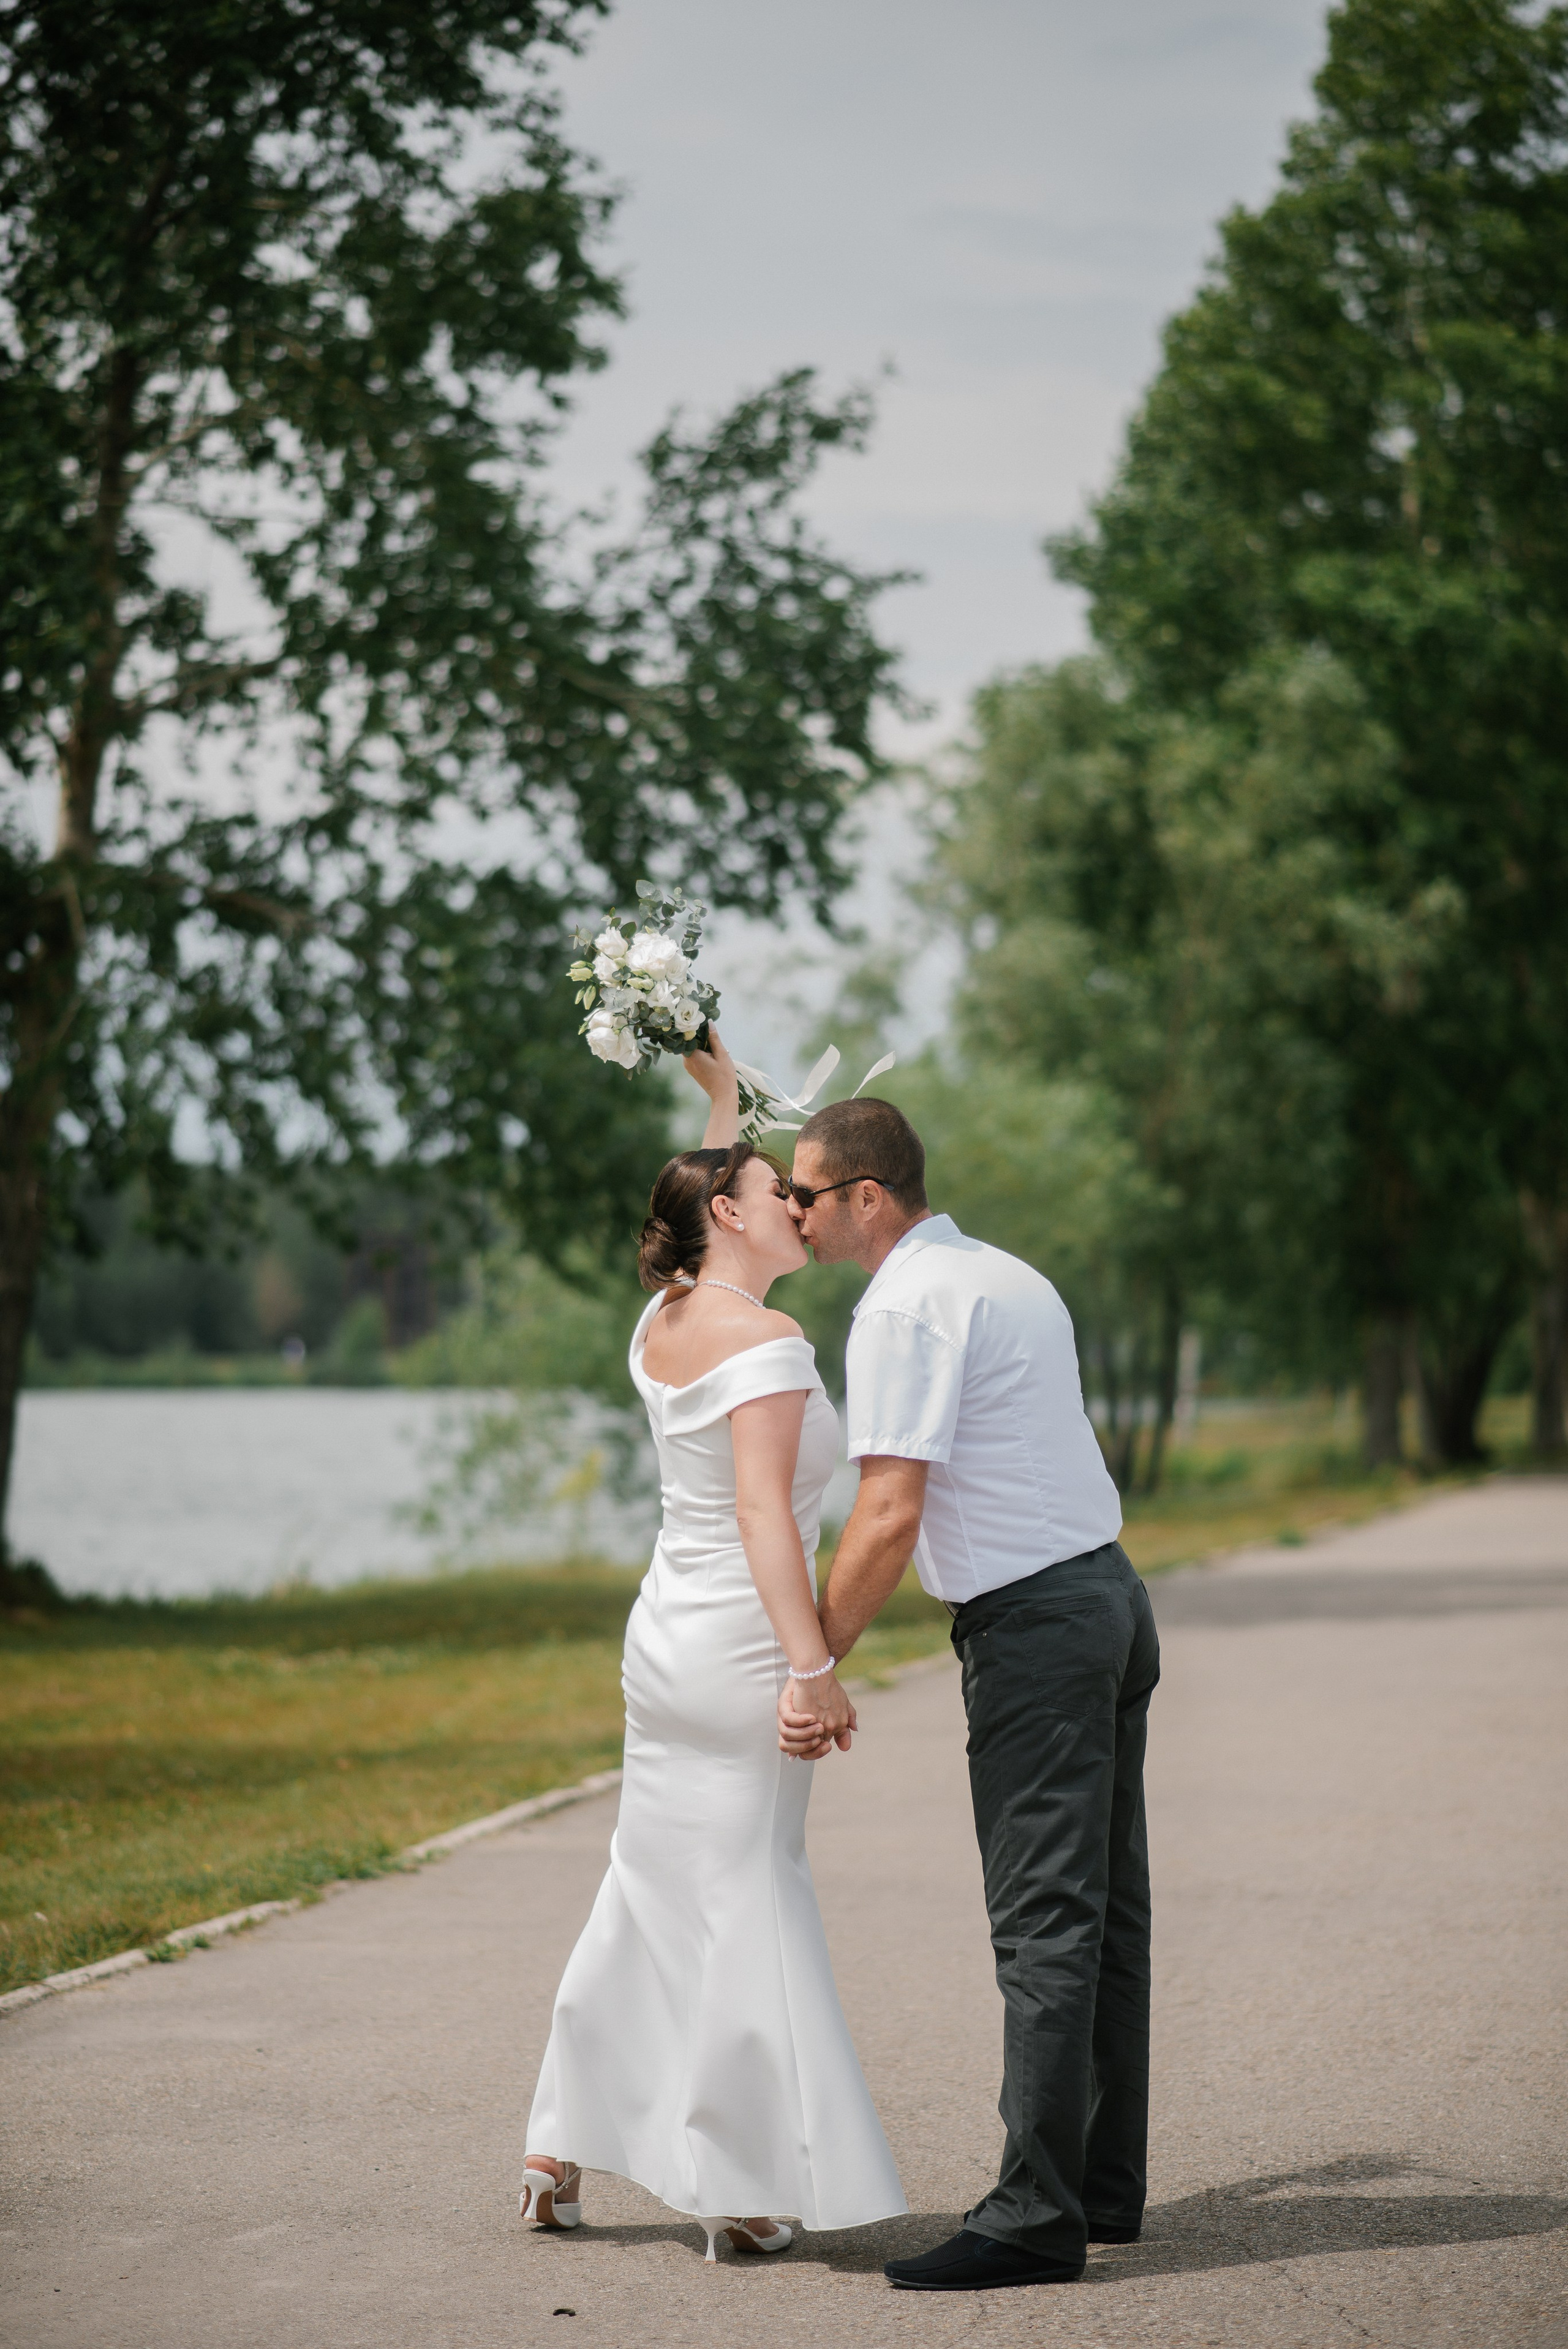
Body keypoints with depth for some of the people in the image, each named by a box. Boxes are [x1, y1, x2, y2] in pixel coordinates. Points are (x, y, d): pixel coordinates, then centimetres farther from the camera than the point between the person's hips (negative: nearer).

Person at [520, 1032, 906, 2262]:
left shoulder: (662, 1323, 9)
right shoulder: (764, 1341, -15)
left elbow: (710, 1206, 31)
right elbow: (763, 1513, -22)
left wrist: (721, 1091, 35)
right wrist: (813, 1666, -25)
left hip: (665, 1638, 8)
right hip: (741, 1647, -8)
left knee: (652, 1892, 15)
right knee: (743, 1900, -2)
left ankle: (561, 2154, 20)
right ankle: (740, 2186, 3)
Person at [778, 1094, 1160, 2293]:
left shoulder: (904, 1306, -13)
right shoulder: (1010, 1274, 17)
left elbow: (889, 1517, -19)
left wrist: (814, 1668, -14)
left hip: (1034, 1624, -10)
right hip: (1109, 1590, 10)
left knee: (1043, 1922, -9)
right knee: (1105, 1907, 12)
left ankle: (1037, 2216, -8)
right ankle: (1107, 2186, 18)